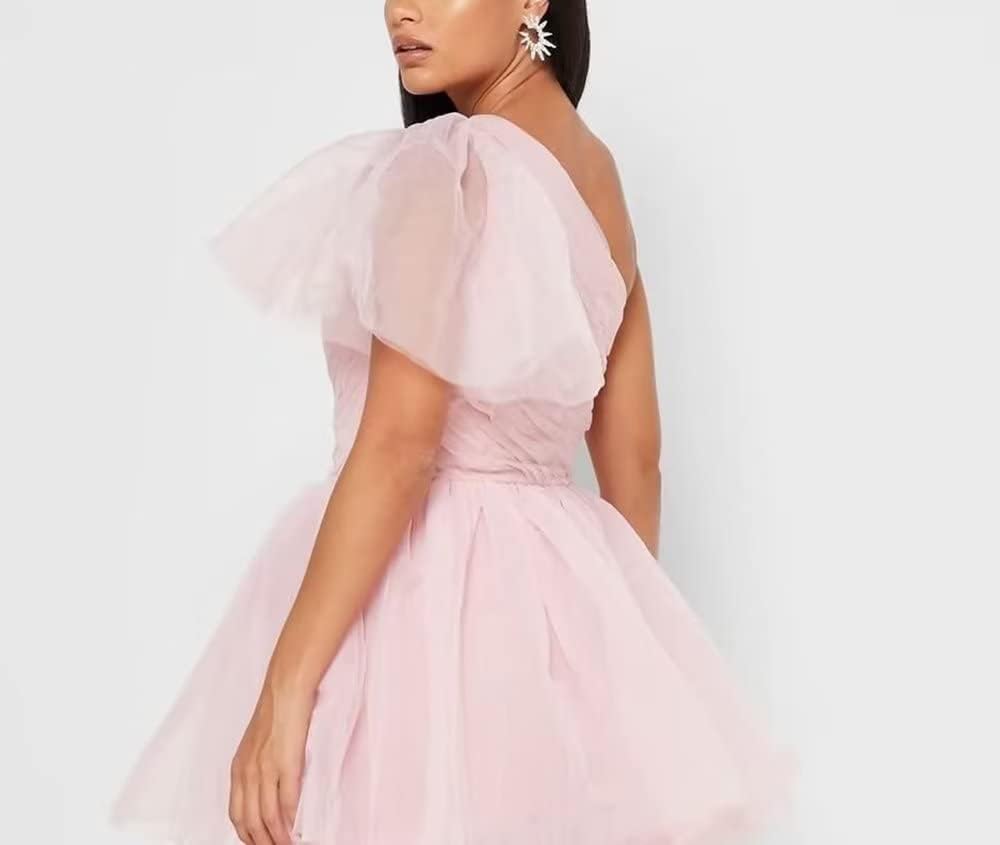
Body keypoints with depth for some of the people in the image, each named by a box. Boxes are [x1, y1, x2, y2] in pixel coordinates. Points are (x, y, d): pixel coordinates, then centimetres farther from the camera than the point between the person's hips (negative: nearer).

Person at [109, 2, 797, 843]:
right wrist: (628, 634, 20)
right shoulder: (597, 171, 10)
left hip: (425, 585, -8)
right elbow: (635, 452, 13)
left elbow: (398, 447, -22)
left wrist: (284, 687, -20)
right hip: (550, 586, 8)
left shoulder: (445, 167, -16)